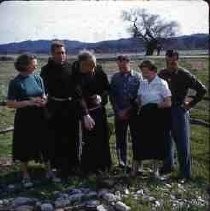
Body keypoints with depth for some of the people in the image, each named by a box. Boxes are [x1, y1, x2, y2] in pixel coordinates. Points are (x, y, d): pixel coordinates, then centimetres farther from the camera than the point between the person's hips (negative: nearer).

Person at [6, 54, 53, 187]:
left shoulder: (38, 78, 2)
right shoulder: (16, 82, -10)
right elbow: (10, 104, -13)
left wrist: (44, 101, -11)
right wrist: (29, 102, -22)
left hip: (40, 118, 4)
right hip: (24, 119, -3)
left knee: (45, 144, 8)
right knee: (25, 147, 7)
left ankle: (49, 170, 25)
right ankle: (26, 175, 24)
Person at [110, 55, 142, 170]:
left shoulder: (137, 76, 1)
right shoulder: (115, 77, 8)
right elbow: (112, 95, 6)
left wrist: (128, 110, -9)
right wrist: (118, 111, -4)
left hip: (134, 112, -2)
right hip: (119, 113, 2)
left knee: (136, 138, 2)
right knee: (120, 139, 6)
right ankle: (122, 162, 15)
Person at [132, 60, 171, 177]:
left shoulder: (161, 83, -11)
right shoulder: (143, 83, 5)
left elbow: (168, 103, -15)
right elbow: (139, 100, 10)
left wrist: (154, 106, -14)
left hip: (157, 116, -4)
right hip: (145, 115, 4)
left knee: (157, 141, 6)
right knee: (141, 140, 4)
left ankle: (156, 169, 21)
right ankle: (135, 168, 15)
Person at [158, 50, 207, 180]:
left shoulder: (185, 75, -10)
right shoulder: (162, 74, 4)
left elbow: (202, 90, -7)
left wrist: (191, 104, -6)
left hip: (179, 111, -5)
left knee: (183, 143, 0)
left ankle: (185, 173, 10)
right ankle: (168, 166, 32)